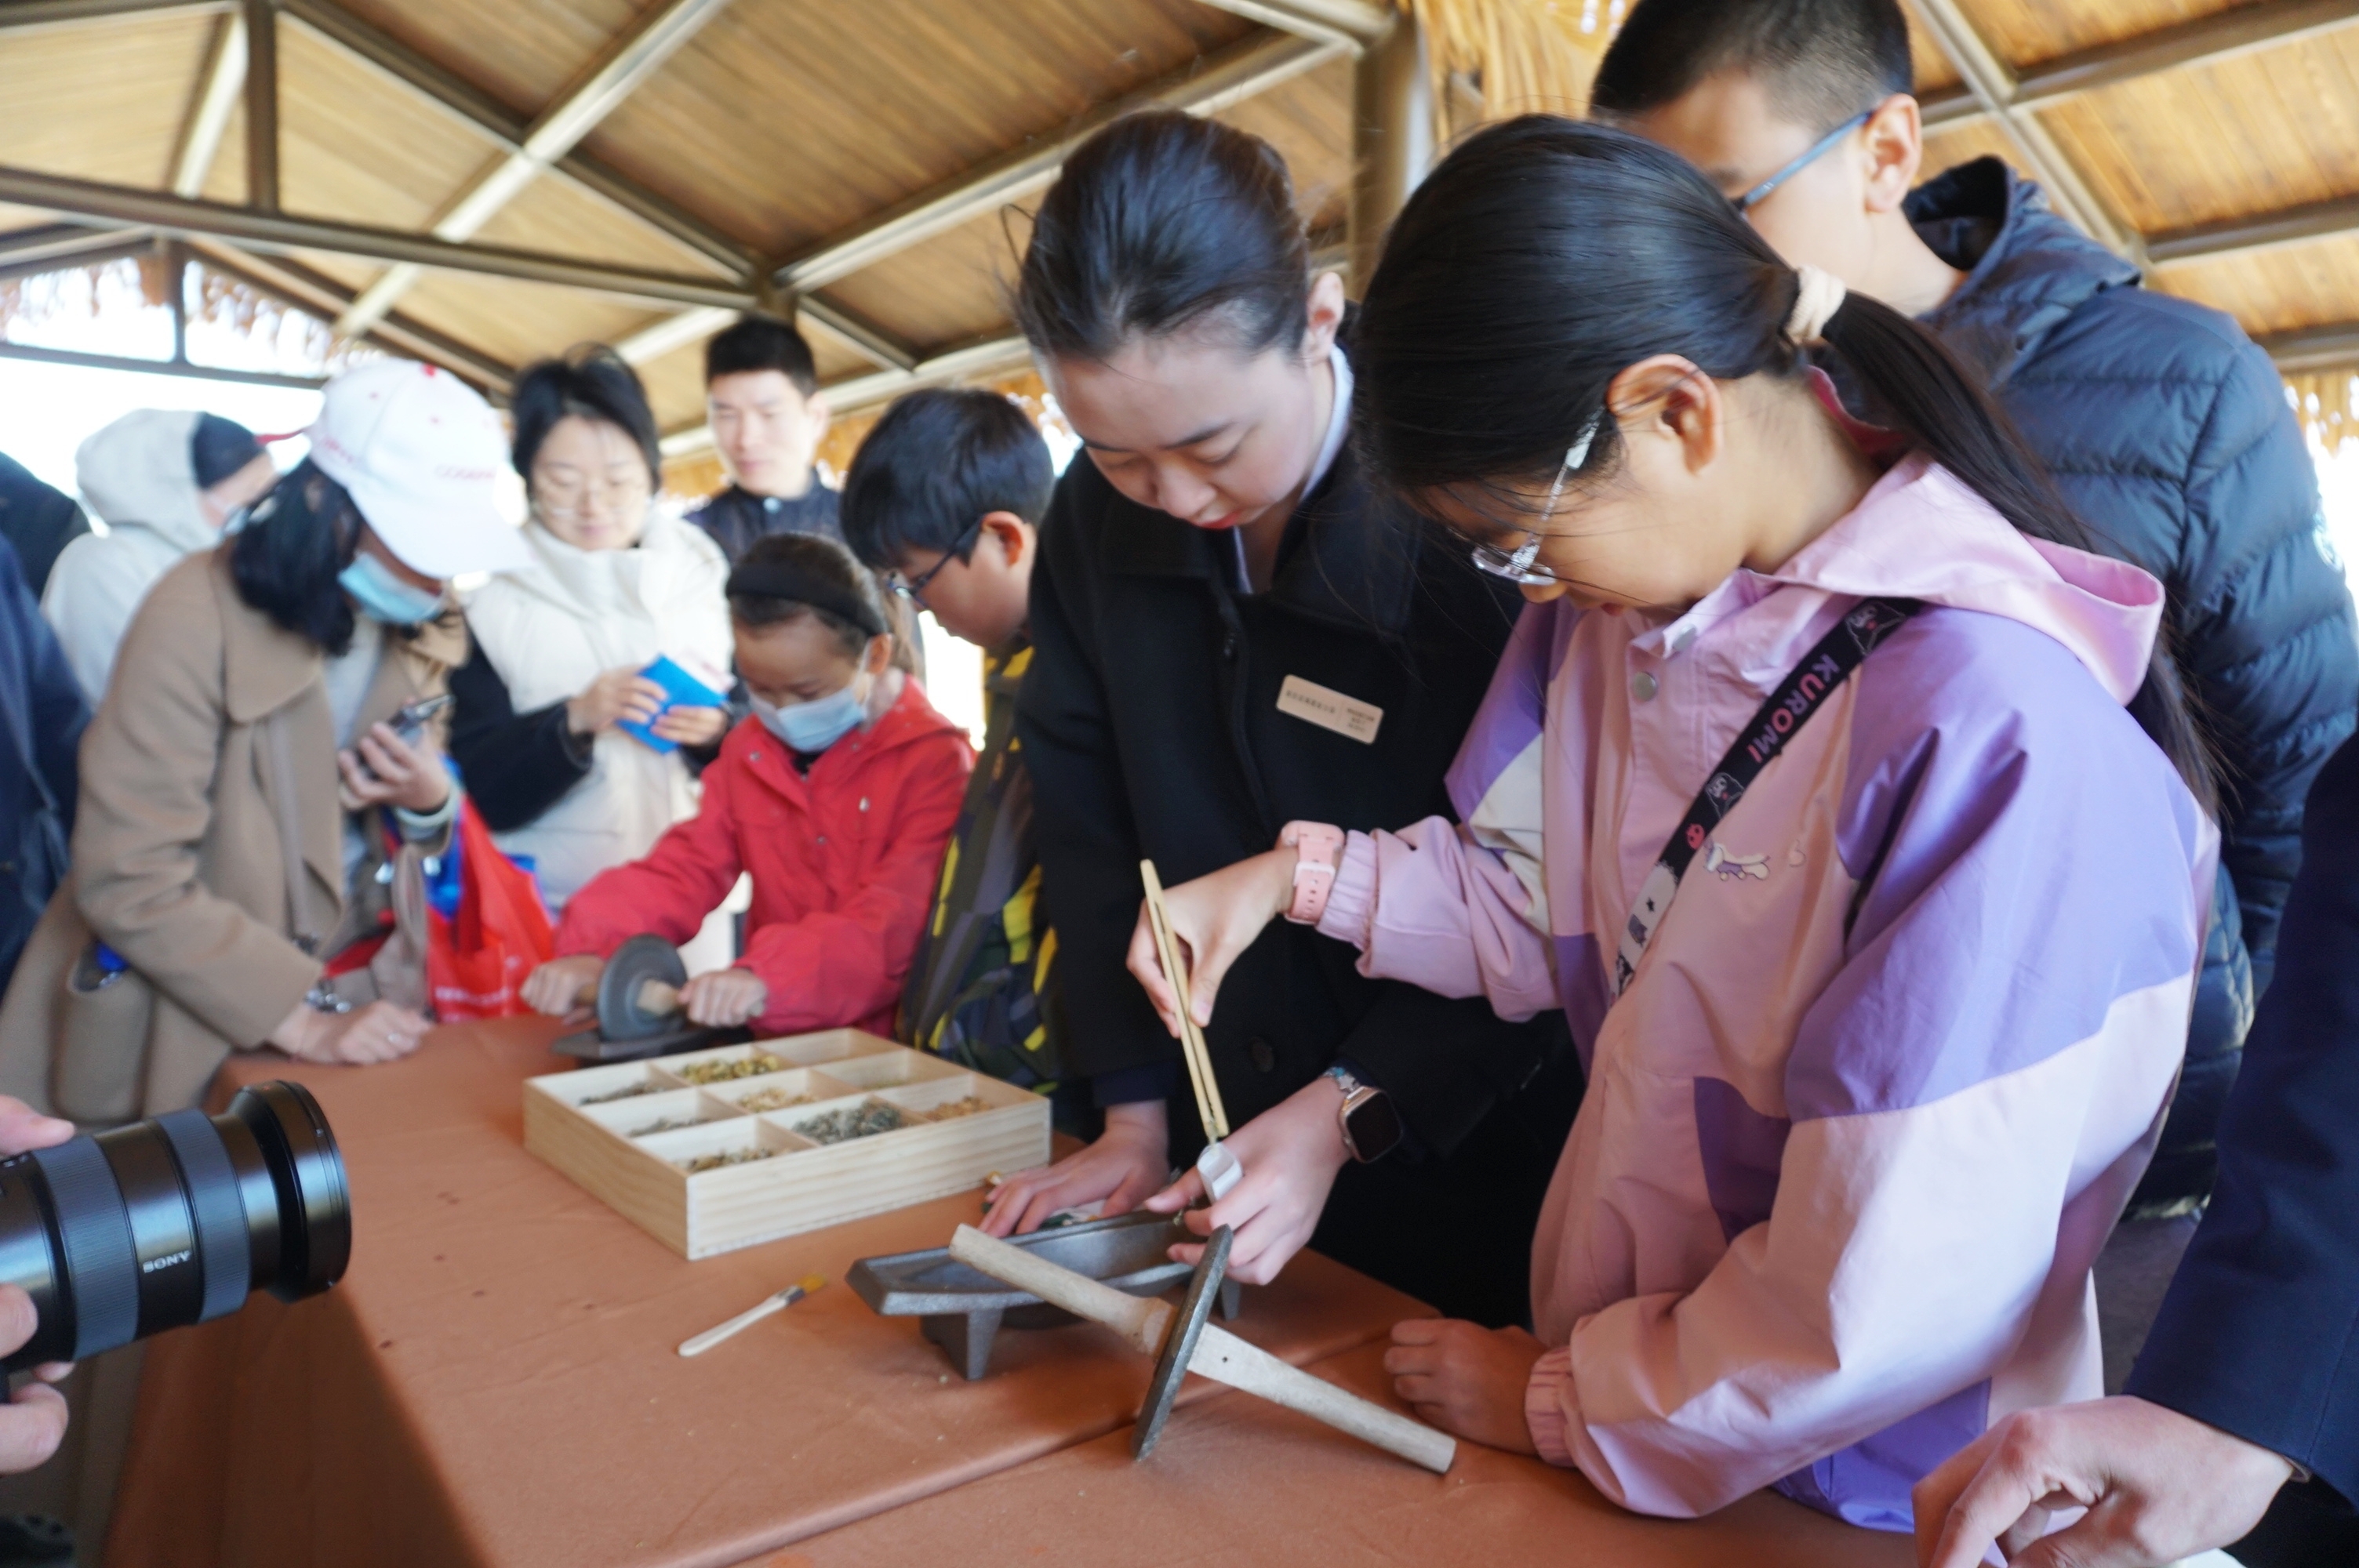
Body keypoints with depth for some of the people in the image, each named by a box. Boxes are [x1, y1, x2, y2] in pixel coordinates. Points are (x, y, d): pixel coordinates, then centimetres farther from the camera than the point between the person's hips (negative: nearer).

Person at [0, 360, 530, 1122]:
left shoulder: (424, 632, -1)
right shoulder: (198, 618, -20)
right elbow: (131, 884, -21)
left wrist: (430, 805, -15)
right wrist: (300, 1016, -24)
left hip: (351, 994, 5)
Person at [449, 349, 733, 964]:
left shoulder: (705, 579, 3)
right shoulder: (494, 603, -2)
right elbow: (477, 791, -4)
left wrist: (721, 733, -14)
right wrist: (573, 723, -19)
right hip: (546, 915, -1)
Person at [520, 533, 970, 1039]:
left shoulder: (933, 759, -10)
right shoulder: (748, 749, 11)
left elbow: (902, 916, -21)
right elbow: (684, 868, 6)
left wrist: (769, 976, -35)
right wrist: (590, 947, -13)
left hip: (891, 1042, -4)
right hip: (776, 1038, 5)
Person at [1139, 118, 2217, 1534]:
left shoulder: (1995, 732, -29)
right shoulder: (1633, 603, -5)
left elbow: (1892, 1304, -26)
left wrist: (1558, 1404, -12)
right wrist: (1303, 876, -4)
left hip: (1869, 1488, -6)